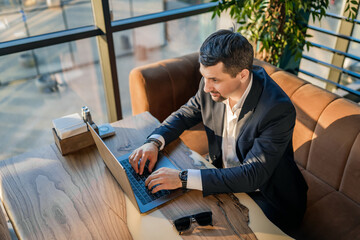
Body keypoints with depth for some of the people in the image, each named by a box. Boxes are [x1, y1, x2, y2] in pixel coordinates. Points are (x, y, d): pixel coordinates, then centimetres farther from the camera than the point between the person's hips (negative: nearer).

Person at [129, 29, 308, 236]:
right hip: (225, 179, 6)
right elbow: (186, 114, 3)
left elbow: (253, 175, -32)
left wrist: (183, 178, -37)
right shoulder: (213, 86, -13)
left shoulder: (278, 110, -31)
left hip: (267, 198, -5)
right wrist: (154, 142, -16)